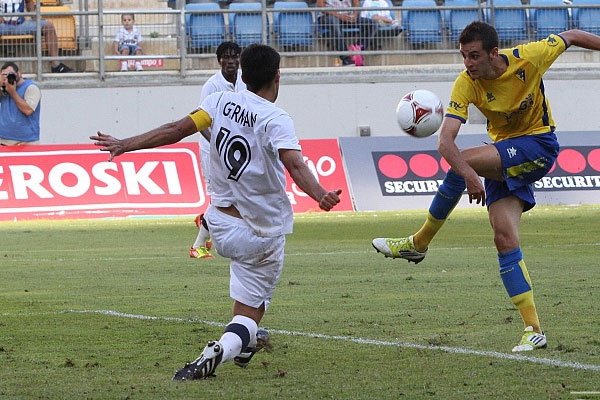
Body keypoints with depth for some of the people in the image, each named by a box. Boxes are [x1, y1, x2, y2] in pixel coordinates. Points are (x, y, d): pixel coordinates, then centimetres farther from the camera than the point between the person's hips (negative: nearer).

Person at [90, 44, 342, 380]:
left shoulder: (222, 102, -2)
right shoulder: (276, 120, -14)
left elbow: (177, 130, -6)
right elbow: (295, 164, -31)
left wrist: (125, 146, 0)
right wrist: (319, 195, -45)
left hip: (221, 225, 5)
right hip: (263, 234, -5)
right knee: (249, 318, -2)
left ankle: (245, 344, 37)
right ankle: (221, 350, -32)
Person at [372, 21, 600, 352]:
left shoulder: (528, 58, -20)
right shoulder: (466, 84, -16)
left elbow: (571, 37, 0)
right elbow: (445, 141, -27)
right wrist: (469, 175, -45)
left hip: (539, 146, -4)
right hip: (502, 156, 4)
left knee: (462, 162, -27)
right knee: (504, 238, -11)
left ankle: (419, 243, -9)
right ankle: (533, 330, -7)